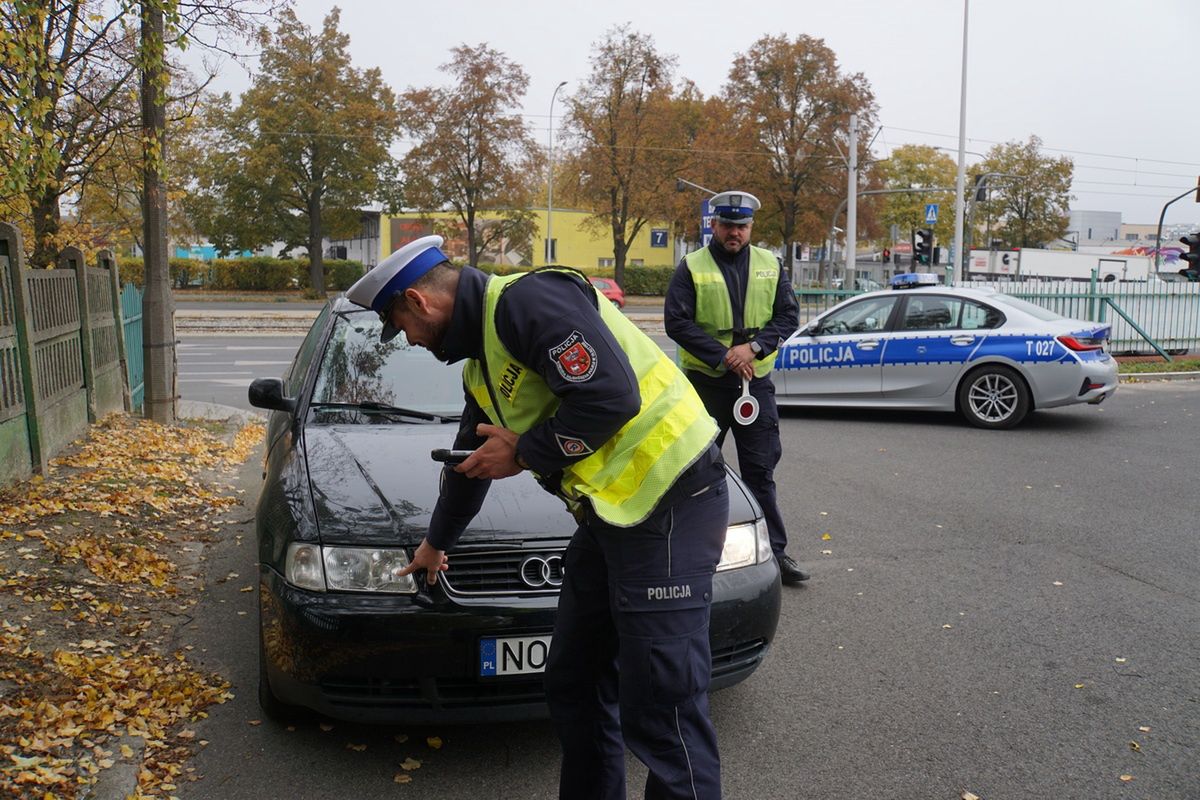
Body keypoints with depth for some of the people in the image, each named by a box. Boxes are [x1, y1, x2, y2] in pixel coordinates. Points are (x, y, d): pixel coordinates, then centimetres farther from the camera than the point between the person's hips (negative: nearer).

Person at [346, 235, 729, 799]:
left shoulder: (527, 301, -13)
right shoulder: (481, 363, 19)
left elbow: (612, 394, -24)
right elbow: (471, 462, 34)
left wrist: (524, 452, -10)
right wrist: (436, 542, 47)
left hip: (668, 503, -10)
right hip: (611, 515, 10)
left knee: (661, 707, -6)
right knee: (574, 686, 17)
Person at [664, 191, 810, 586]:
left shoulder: (770, 265, 9)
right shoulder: (691, 267, -1)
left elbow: (788, 315, 5)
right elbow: (676, 321, -9)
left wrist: (754, 346, -12)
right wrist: (722, 356, -17)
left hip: (756, 380, 2)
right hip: (704, 381, -2)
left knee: (760, 470, 5)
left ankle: (774, 551, 10)